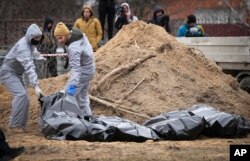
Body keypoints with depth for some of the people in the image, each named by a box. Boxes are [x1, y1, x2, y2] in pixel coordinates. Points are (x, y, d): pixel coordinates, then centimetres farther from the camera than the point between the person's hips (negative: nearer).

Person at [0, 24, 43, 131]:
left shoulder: (29, 43, 0)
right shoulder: (23, 47, -30)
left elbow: (29, 65, 12)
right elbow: (29, 68, -40)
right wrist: (35, 86, -47)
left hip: (16, 74, 9)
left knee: (24, 99, 4)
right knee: (21, 94, -25)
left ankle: (21, 124, 11)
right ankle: (14, 124, -22)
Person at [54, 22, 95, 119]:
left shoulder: (73, 48, -35)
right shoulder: (78, 34, -6)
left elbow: (75, 68, -45)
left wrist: (73, 85, -56)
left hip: (83, 72, -10)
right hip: (89, 69, 10)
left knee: (67, 95, -9)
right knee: (82, 95, 22)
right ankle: (87, 115, 31)